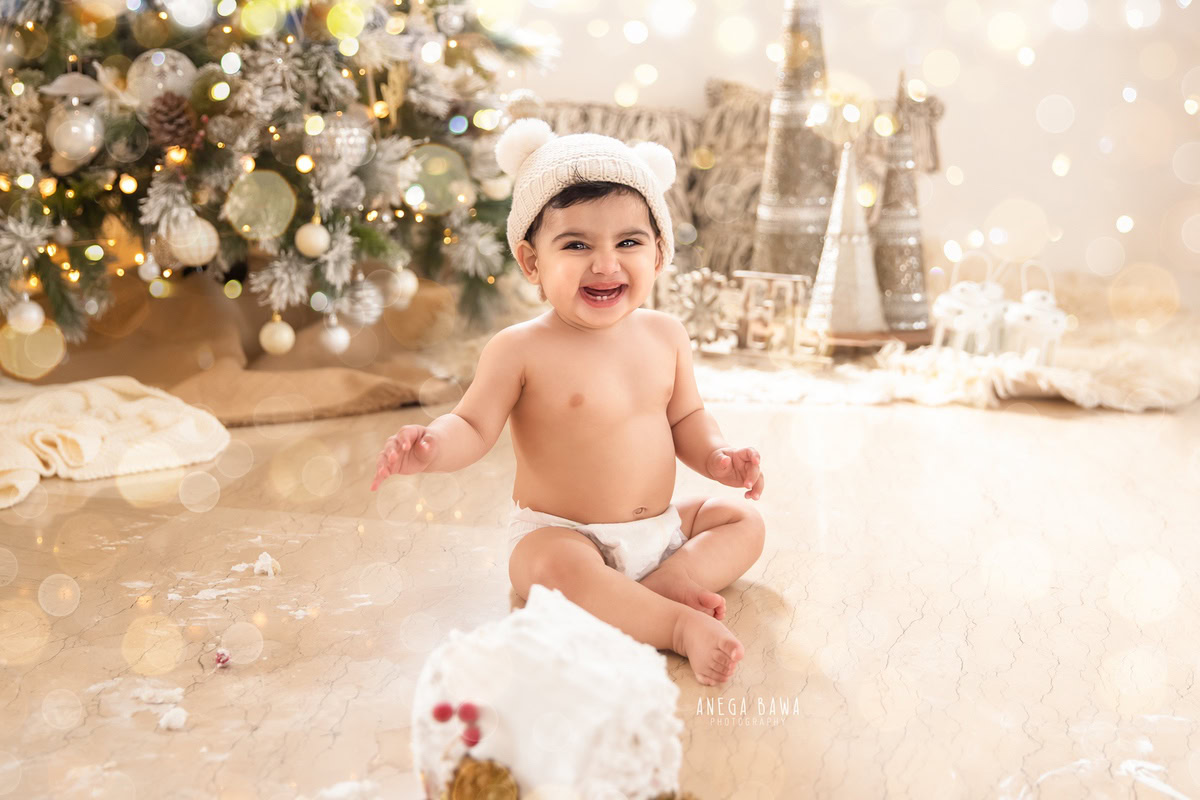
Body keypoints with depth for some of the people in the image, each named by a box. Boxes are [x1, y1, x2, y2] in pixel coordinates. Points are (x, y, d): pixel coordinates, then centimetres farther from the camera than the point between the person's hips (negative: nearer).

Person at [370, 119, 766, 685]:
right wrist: (432, 446, -34)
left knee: (744, 521, 1)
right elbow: (474, 428, -12)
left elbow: (684, 416, 12)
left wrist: (715, 456, -7)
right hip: (559, 533, -6)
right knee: (560, 570, -36)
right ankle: (680, 625, -29)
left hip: (660, 527, 7)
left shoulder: (665, 334, 1)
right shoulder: (520, 350, -14)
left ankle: (666, 583, -20)